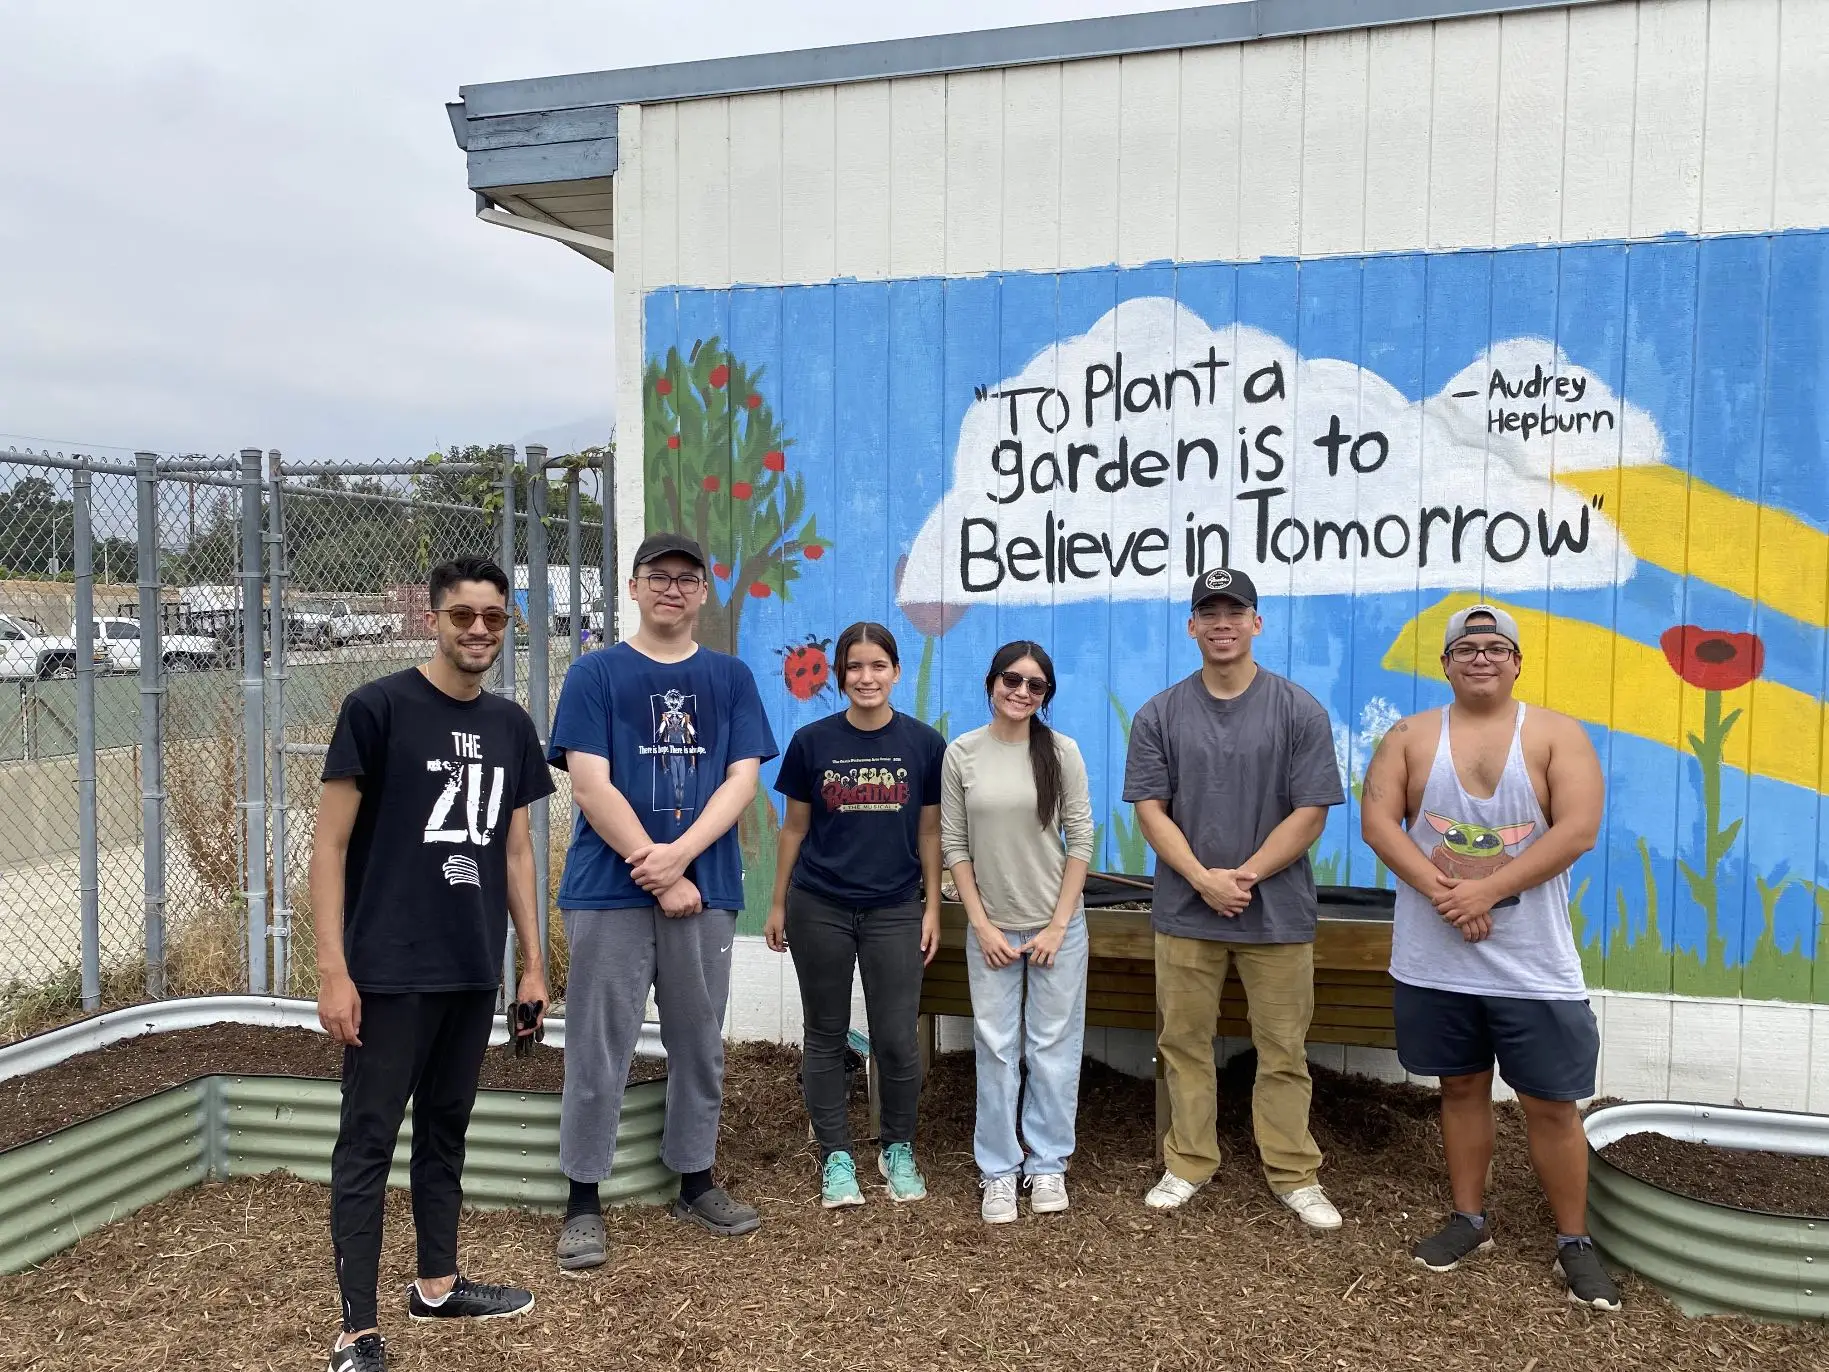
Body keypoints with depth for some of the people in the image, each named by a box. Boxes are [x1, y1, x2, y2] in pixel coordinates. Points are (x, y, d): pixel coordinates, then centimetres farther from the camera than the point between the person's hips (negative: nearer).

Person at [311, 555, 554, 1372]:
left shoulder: (510, 726, 8)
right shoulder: (377, 708, -9)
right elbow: (329, 842, -9)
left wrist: (533, 960, 12)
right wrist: (334, 969, -14)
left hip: (474, 970, 6)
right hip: (390, 971, -6)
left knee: (446, 1130, 17)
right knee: (368, 1142, 2)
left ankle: (437, 1286, 33)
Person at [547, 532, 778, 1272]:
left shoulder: (730, 677, 9)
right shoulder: (595, 673, 2)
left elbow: (742, 779, 1)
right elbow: (591, 787, -6)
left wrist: (678, 854, -13)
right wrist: (660, 878, -11)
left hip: (704, 889, 3)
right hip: (610, 890, -2)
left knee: (700, 1042, 12)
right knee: (599, 1047, 3)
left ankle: (696, 1180, 28)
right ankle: (584, 1201, 15)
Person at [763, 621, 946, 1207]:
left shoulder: (924, 744, -1)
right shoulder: (811, 742, -2)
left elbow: (929, 833, 5)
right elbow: (794, 828, 5)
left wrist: (933, 908, 3)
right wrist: (777, 904, 7)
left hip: (895, 910, 0)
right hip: (819, 909, 1)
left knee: (896, 1040, 1)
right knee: (826, 1037, 9)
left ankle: (899, 1150, 24)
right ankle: (836, 1158, 23)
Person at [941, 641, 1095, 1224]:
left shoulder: (1061, 751, -5)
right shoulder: (961, 754, -3)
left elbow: (1081, 841, -3)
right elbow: (954, 845, 0)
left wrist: (1059, 925, -7)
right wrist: (981, 925, -5)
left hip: (1056, 924, 0)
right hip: (992, 928, 0)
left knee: (1053, 1047, 8)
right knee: (996, 1049, 5)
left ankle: (1048, 1165, 23)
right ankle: (998, 1171, 18)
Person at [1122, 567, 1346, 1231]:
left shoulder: (1299, 710, -1)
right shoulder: (1160, 714, 4)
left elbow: (1310, 811, -5)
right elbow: (1150, 808, 0)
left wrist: (1245, 876, -12)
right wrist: (1204, 879, -12)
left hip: (1278, 911, -1)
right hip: (1185, 910, 2)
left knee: (1283, 1051, 6)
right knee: (1185, 1044, 10)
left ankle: (1294, 1175, 20)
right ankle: (1188, 1164, 24)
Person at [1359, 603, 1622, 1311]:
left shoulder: (1557, 736, -1)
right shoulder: (1410, 737, 4)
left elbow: (1577, 830, -12)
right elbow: (1377, 821, -5)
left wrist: (1488, 889, -19)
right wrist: (1439, 891, -18)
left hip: (1533, 963, -1)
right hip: (1435, 958, 2)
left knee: (1551, 1103, 5)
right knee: (1461, 1086, 15)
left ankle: (1574, 1241, 21)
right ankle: (1469, 1220, 30)